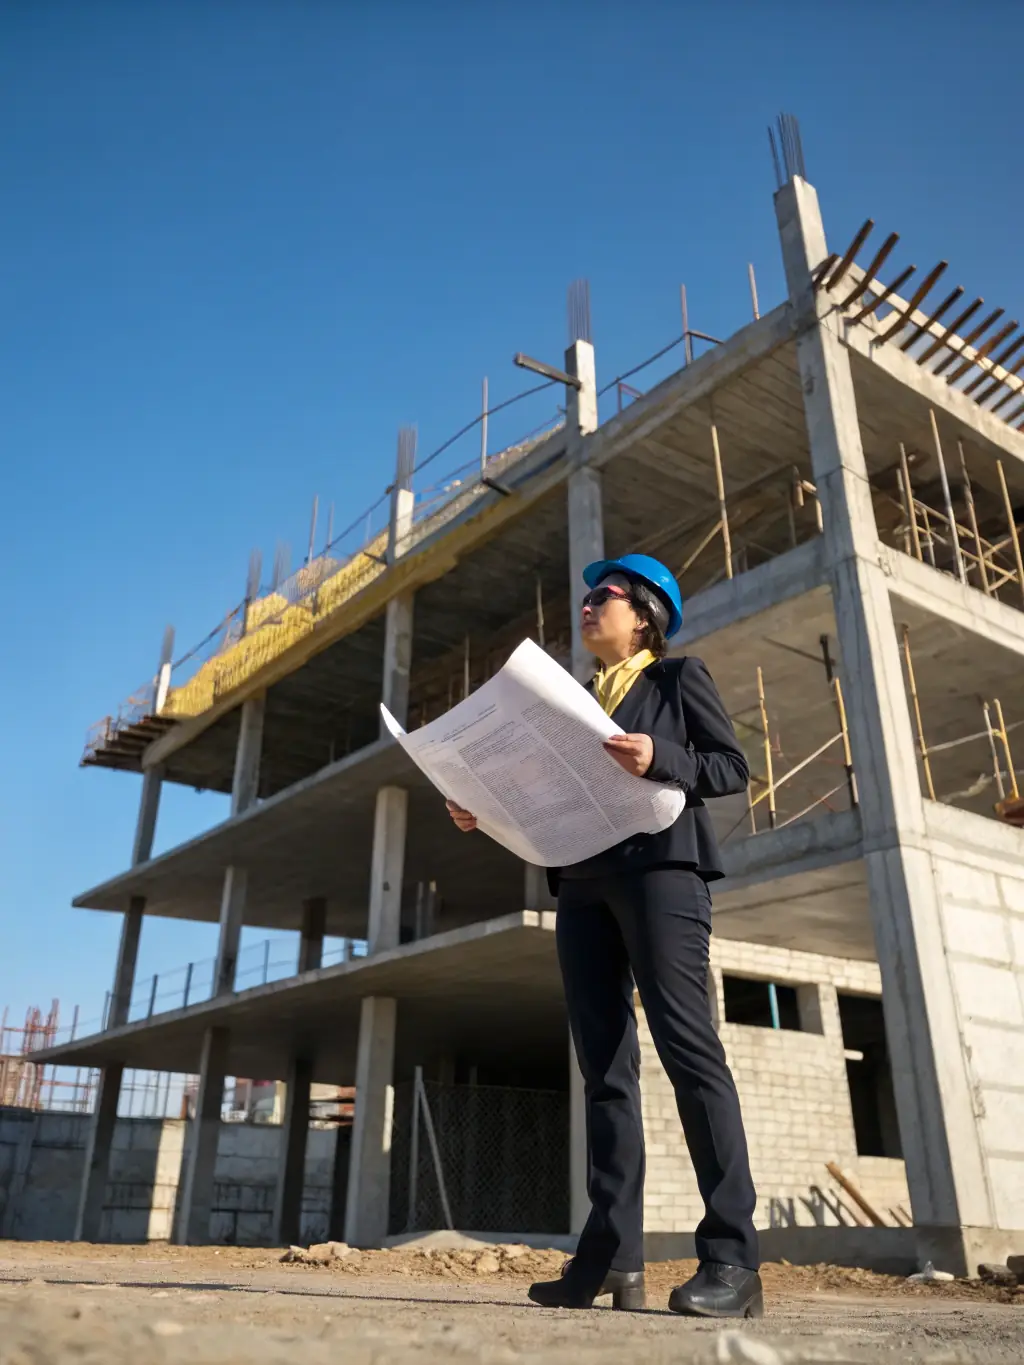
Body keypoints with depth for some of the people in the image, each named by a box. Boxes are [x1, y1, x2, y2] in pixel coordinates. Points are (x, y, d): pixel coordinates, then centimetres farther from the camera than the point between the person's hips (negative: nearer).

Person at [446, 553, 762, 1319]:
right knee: (604, 1065, 0)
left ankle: (732, 1258, -10)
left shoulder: (679, 677, 12)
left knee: (687, 1046, -13)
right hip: (584, 881, 6)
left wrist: (660, 760, -17)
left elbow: (733, 767, 1)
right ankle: (612, 1258, 2)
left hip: (659, 864, -6)